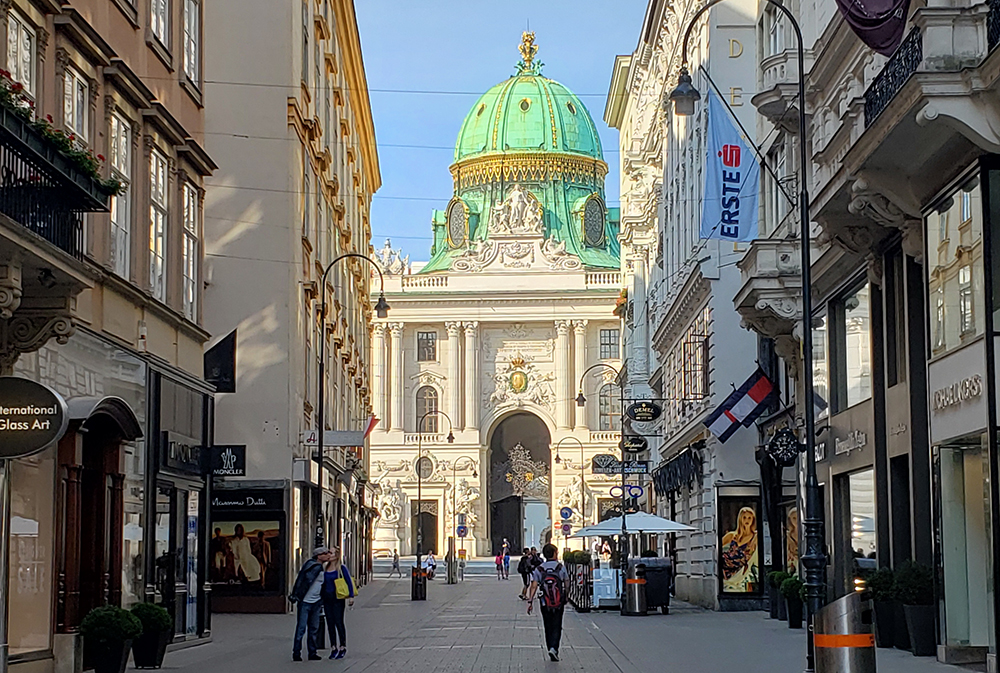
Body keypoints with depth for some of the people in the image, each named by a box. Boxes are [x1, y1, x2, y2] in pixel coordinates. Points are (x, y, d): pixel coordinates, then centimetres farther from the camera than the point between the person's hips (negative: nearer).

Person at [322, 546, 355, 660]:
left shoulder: (341, 568, -6)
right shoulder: (325, 567, 9)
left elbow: (349, 581, -6)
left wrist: (351, 596, -13)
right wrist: (321, 598, 14)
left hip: (338, 599, -5)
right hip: (327, 598, 5)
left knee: (339, 623, -5)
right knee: (330, 623, 6)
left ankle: (343, 647, 5)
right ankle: (333, 648, 12)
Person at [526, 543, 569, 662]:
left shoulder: (539, 569, -2)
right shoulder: (561, 567, -4)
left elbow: (533, 586, -9)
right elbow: (566, 583, 6)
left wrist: (530, 601, -8)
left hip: (544, 604, 1)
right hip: (559, 603, -1)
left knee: (548, 628, 13)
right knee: (557, 628, 2)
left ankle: (551, 650, 18)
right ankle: (554, 648, -18)